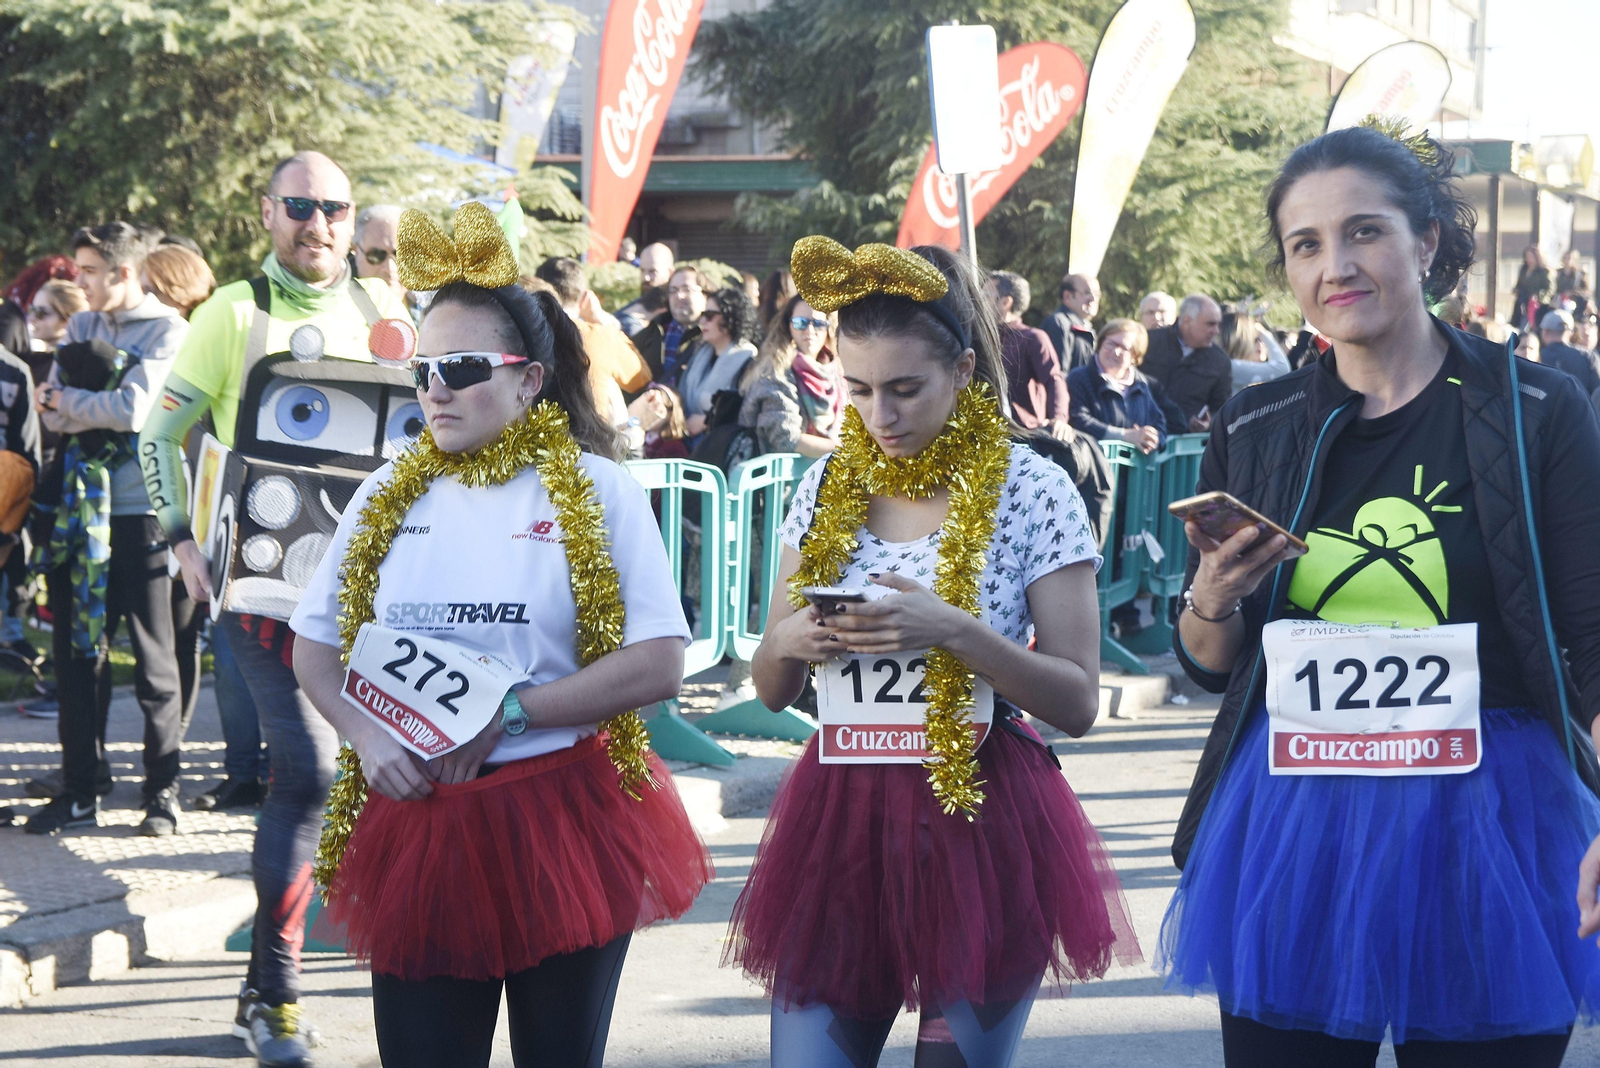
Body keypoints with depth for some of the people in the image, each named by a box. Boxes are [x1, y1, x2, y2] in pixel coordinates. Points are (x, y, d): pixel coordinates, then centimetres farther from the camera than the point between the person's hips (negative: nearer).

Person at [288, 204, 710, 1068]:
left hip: (564, 823, -3)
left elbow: (659, 667, -10)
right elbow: (315, 647, 13)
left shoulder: (595, 492, -3)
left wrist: (507, 713, -14)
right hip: (414, 822, 3)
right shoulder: (391, 495, 7)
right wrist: (366, 738, -6)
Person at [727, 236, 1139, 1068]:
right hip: (840, 819, 3)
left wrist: (955, 631, -22)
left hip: (981, 824, -3)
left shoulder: (1032, 492, -6)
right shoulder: (827, 490, 6)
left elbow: (1078, 702, -8)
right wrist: (787, 642, -10)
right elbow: (771, 690, 13)